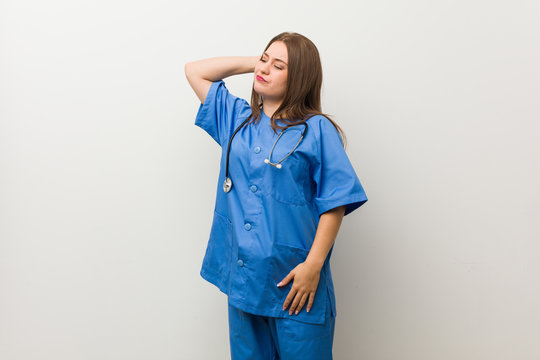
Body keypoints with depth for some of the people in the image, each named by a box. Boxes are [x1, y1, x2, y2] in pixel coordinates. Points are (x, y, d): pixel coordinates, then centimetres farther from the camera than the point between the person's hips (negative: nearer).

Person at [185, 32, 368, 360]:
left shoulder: (316, 129, -6)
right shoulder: (236, 118, 10)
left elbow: (335, 203, -9)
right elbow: (195, 71, 17)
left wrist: (313, 266, -15)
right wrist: (254, 61, 10)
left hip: (294, 283, -4)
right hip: (242, 276, 5)